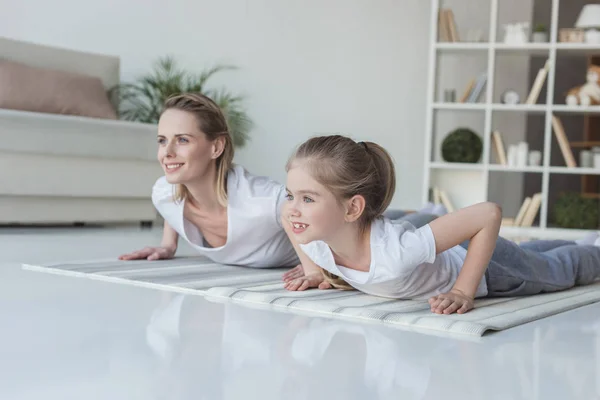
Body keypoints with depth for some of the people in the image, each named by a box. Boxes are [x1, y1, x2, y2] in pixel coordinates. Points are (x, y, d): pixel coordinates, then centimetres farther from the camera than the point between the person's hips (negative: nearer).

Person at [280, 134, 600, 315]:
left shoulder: (397, 251, -50)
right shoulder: (310, 240, -31)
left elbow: (489, 214, -45)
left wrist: (464, 292, -42)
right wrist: (320, 273, -15)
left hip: (486, 270, -6)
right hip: (448, 251, 6)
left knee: (559, 270, 29)